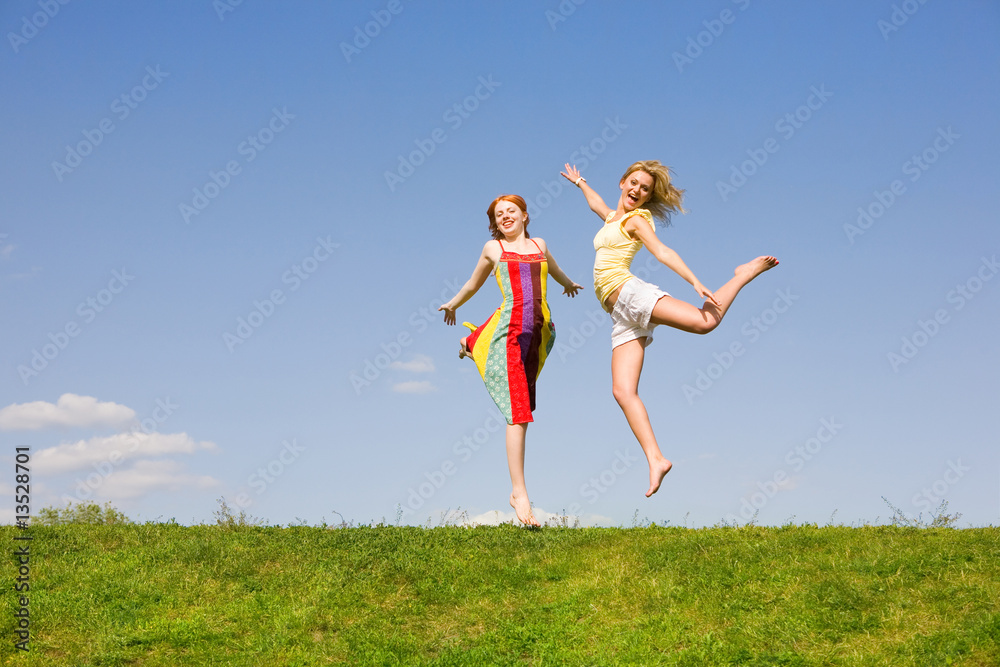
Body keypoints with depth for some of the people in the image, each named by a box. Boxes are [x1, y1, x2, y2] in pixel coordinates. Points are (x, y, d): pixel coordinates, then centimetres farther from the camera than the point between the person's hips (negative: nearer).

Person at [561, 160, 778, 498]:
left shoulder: (636, 220, 5)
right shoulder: (614, 217, 27)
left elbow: (663, 252, -10)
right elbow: (597, 204, 51)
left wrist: (696, 283, -23)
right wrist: (580, 182, 68)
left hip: (630, 292, -7)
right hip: (622, 317, 7)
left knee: (705, 320, -31)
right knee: (623, 391, -11)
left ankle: (745, 274, -7)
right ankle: (656, 460, -17)